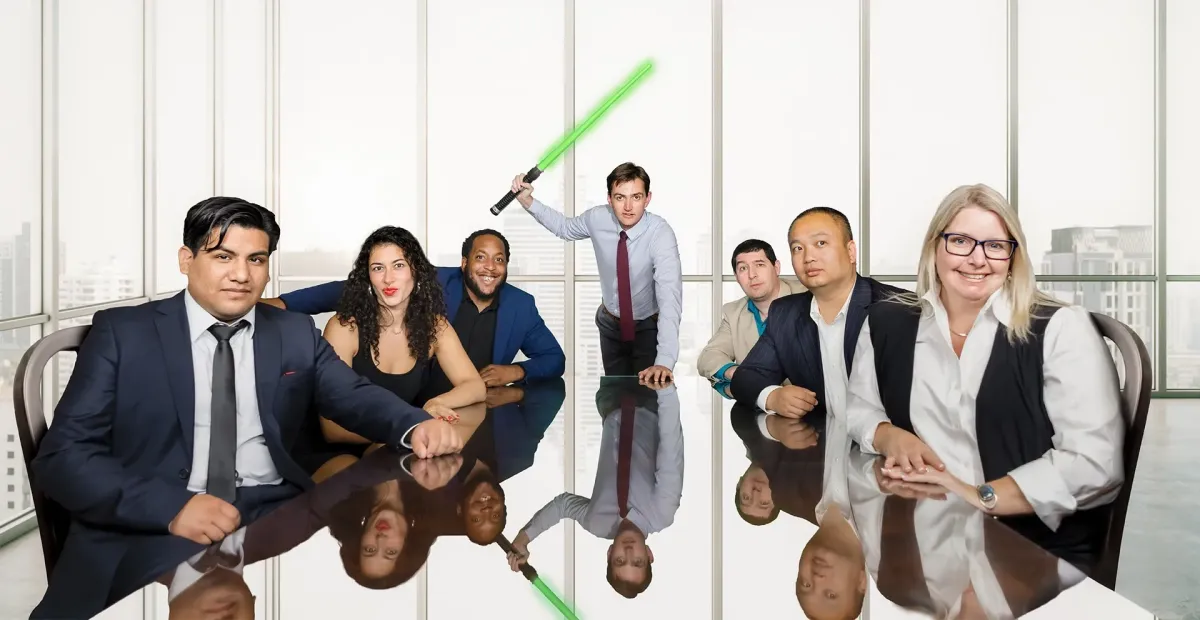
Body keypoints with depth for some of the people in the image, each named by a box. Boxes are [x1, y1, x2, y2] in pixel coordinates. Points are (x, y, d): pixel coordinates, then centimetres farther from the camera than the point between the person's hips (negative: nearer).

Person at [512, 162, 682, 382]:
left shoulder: (660, 232, -30)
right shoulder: (598, 218, -17)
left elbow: (669, 297, -41)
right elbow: (566, 227, 7)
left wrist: (665, 361, -53)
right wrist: (527, 201, -10)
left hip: (649, 328, -3)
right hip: (610, 324, 4)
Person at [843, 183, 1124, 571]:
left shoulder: (1062, 329, -4)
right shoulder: (887, 323, 7)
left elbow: (1095, 462, -12)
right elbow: (857, 407, 15)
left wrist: (979, 497, -19)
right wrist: (889, 437, -7)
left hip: (1038, 546, -3)